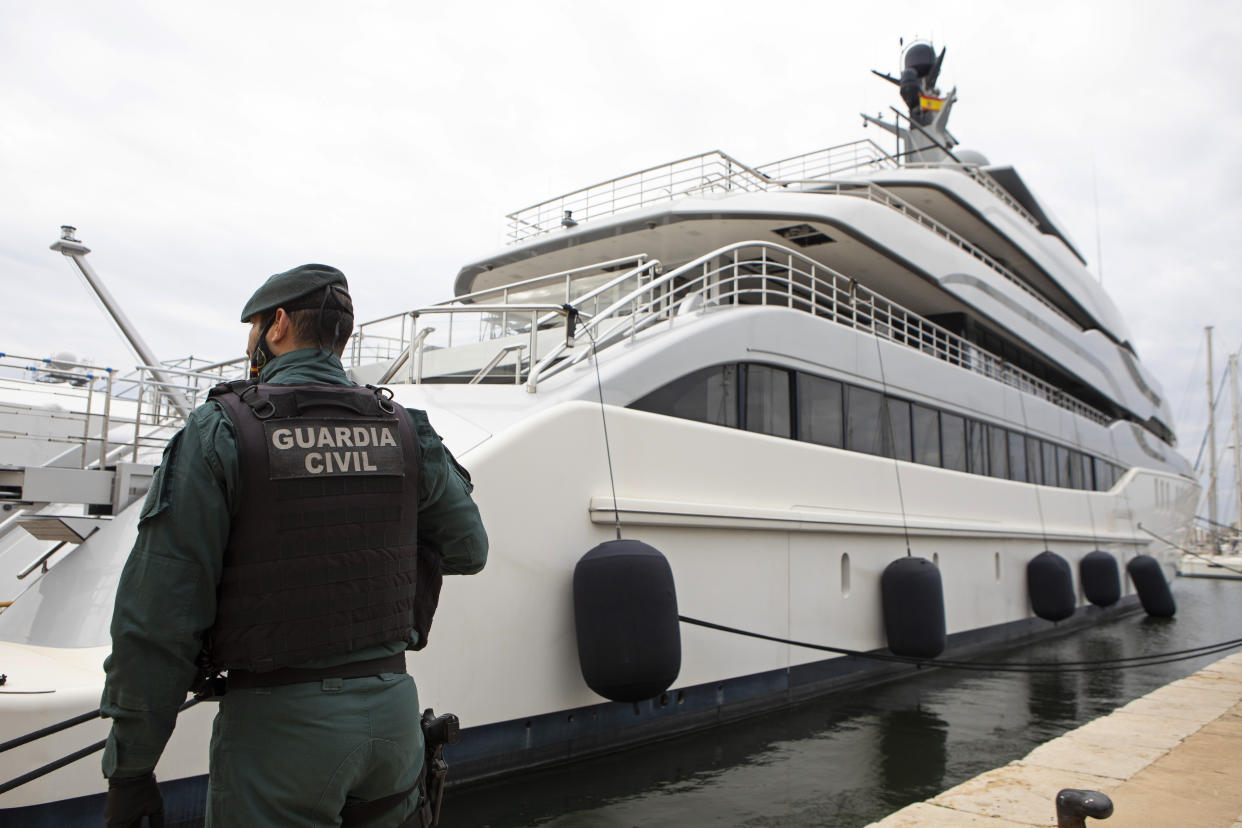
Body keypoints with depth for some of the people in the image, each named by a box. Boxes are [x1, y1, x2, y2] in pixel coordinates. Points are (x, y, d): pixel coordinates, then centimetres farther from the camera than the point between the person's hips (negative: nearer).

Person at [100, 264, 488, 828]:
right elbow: (467, 550, 11)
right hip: (392, 705, 4)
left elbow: (160, 616, -12)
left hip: (277, 724, -4)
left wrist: (129, 767, -4)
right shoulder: (405, 431, 2)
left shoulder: (220, 431, -9)